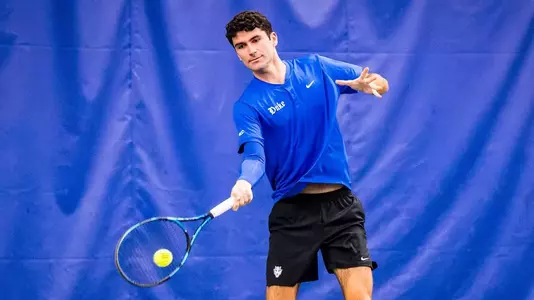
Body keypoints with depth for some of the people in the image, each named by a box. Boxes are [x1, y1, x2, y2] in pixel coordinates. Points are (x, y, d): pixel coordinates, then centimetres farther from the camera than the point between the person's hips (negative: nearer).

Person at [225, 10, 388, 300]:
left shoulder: (316, 67, 5)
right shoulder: (248, 105, -4)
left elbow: (380, 84, 13)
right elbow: (254, 154, -20)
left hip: (340, 204, 1)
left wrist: (369, 84, -11)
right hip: (292, 211, -1)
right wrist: (244, 182, -43)